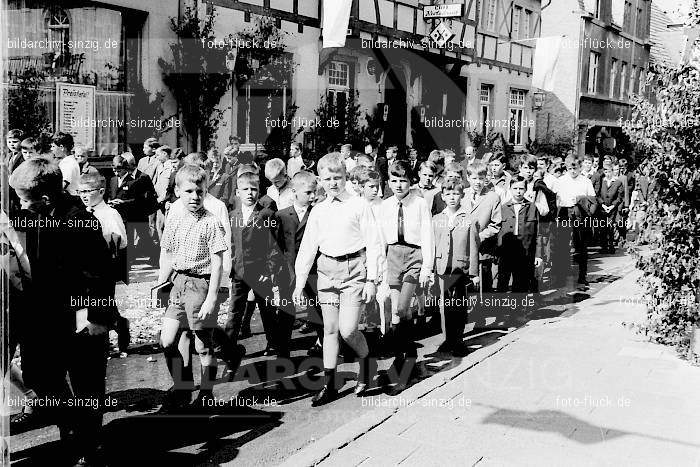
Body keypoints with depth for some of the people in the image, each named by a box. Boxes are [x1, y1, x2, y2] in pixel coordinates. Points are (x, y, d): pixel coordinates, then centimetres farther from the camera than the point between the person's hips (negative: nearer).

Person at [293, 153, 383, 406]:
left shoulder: (359, 205, -2)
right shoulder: (318, 210, 10)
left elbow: (373, 244, -3)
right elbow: (307, 248, 12)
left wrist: (371, 280, -8)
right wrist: (300, 283, 7)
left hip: (354, 270, -4)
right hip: (327, 270, 4)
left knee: (347, 330, -9)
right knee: (330, 329, 7)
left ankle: (367, 362, 22)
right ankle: (329, 385, 16)